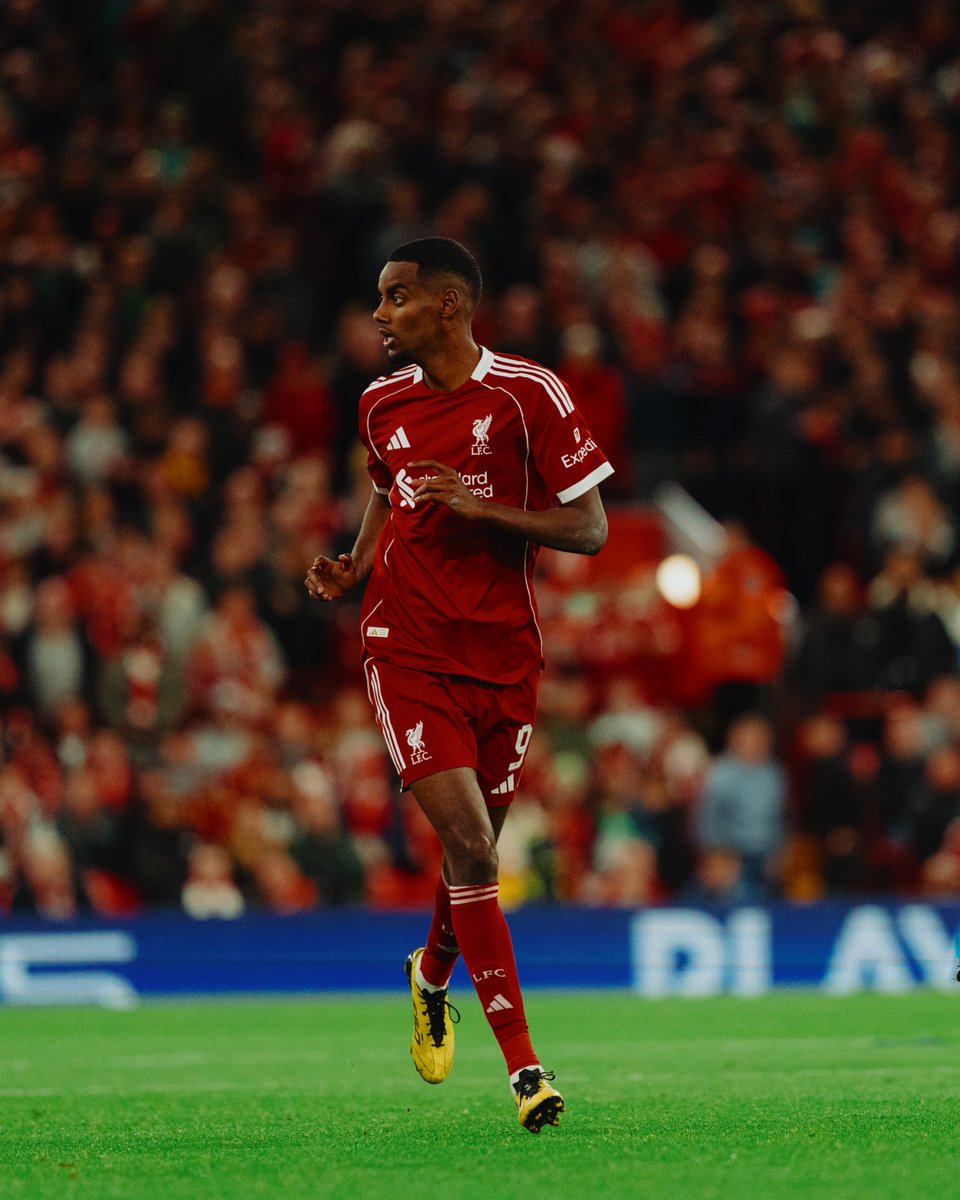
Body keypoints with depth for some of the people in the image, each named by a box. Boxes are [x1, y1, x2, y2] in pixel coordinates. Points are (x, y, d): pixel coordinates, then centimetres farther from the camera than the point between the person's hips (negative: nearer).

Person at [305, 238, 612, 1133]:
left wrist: (483, 507, -19)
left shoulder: (528, 394, -6)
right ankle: (522, 1065, -14)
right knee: (468, 848, -15)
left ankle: (432, 977, 46)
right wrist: (354, 568, 6)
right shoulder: (381, 404, 6)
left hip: (504, 655, 0)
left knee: (476, 851, 11)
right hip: (407, 650, 1)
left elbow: (589, 528, -6)